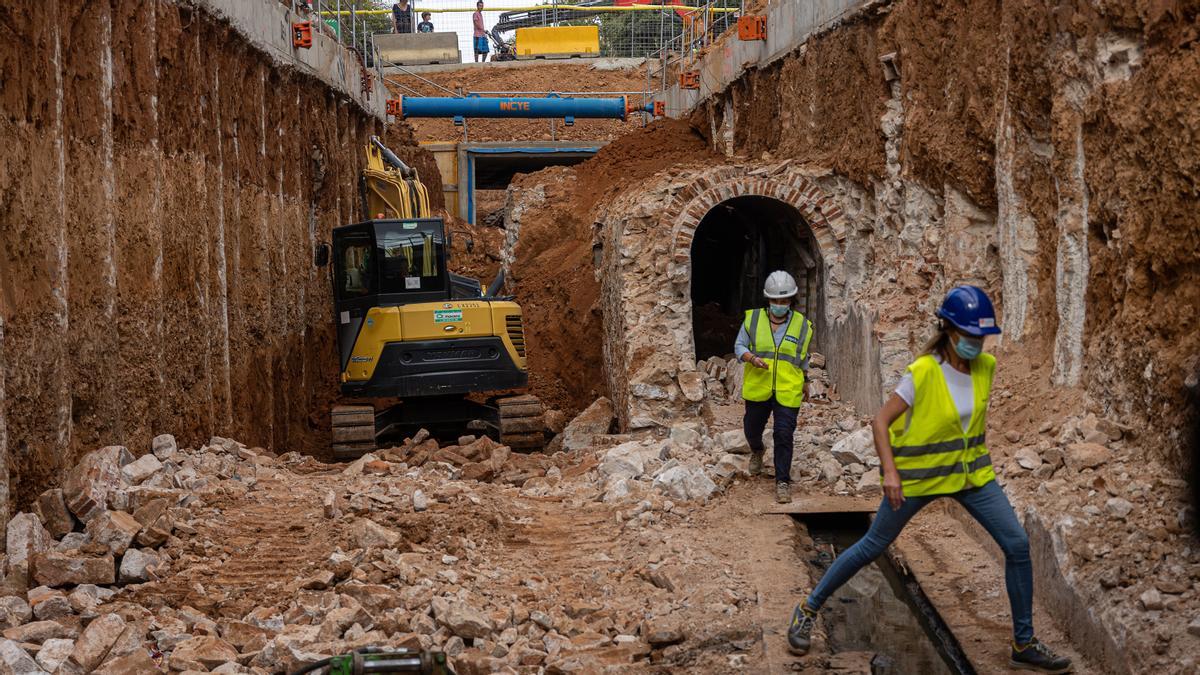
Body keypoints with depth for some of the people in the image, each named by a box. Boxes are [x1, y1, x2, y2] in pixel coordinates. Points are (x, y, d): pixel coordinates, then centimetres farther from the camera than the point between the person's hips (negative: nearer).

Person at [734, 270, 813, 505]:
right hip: (758, 388, 1)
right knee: (752, 428, 18)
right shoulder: (753, 319, -4)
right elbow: (739, 347, 1)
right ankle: (757, 452, 52)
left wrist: (805, 383, 24)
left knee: (784, 435, -9)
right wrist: (752, 358, -20)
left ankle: (783, 481, -1)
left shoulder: (801, 325, 0)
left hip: (787, 391, -1)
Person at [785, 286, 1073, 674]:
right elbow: (881, 422, -17)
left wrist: (978, 458, 16)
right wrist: (890, 471, -26)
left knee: (1017, 546, -5)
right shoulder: (923, 373, -21)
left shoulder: (986, 367, -4)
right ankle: (808, 610, 26)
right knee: (872, 547, 7)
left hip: (971, 472, 5)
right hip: (919, 475, -5)